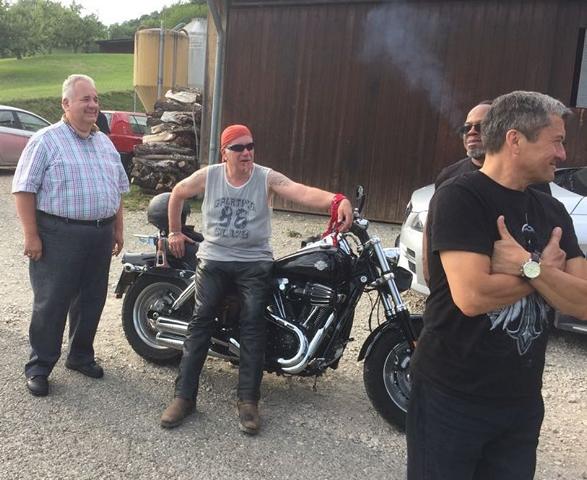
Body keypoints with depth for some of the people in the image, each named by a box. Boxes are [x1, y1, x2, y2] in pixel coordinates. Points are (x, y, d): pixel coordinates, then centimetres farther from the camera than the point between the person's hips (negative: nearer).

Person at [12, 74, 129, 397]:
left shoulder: (105, 142, 14)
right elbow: (24, 188, -10)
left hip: (100, 234, 6)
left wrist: (118, 229, 15)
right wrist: (31, 235, -15)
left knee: (92, 300, 14)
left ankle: (81, 356, 31)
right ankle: (39, 367, 15)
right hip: (59, 235, -6)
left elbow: (117, 189, 19)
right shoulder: (46, 141, -6)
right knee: (51, 303, 1)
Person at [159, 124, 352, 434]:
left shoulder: (267, 178, -7)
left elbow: (303, 192, -24)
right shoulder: (208, 176, 0)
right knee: (200, 322, -4)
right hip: (213, 259, 1)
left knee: (253, 326, -8)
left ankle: (248, 401, -1)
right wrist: (175, 232, 20)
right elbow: (177, 193, 18)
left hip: (254, 262, -1)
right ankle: (184, 396, 3)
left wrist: (337, 201, -42)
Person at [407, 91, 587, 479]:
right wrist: (547, 269, -11)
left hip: (523, 402, 6)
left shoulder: (553, 211, 6)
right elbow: (472, 296, -26)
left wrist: (530, 267, -20)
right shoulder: (459, 198, -15)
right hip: (452, 400, -6)